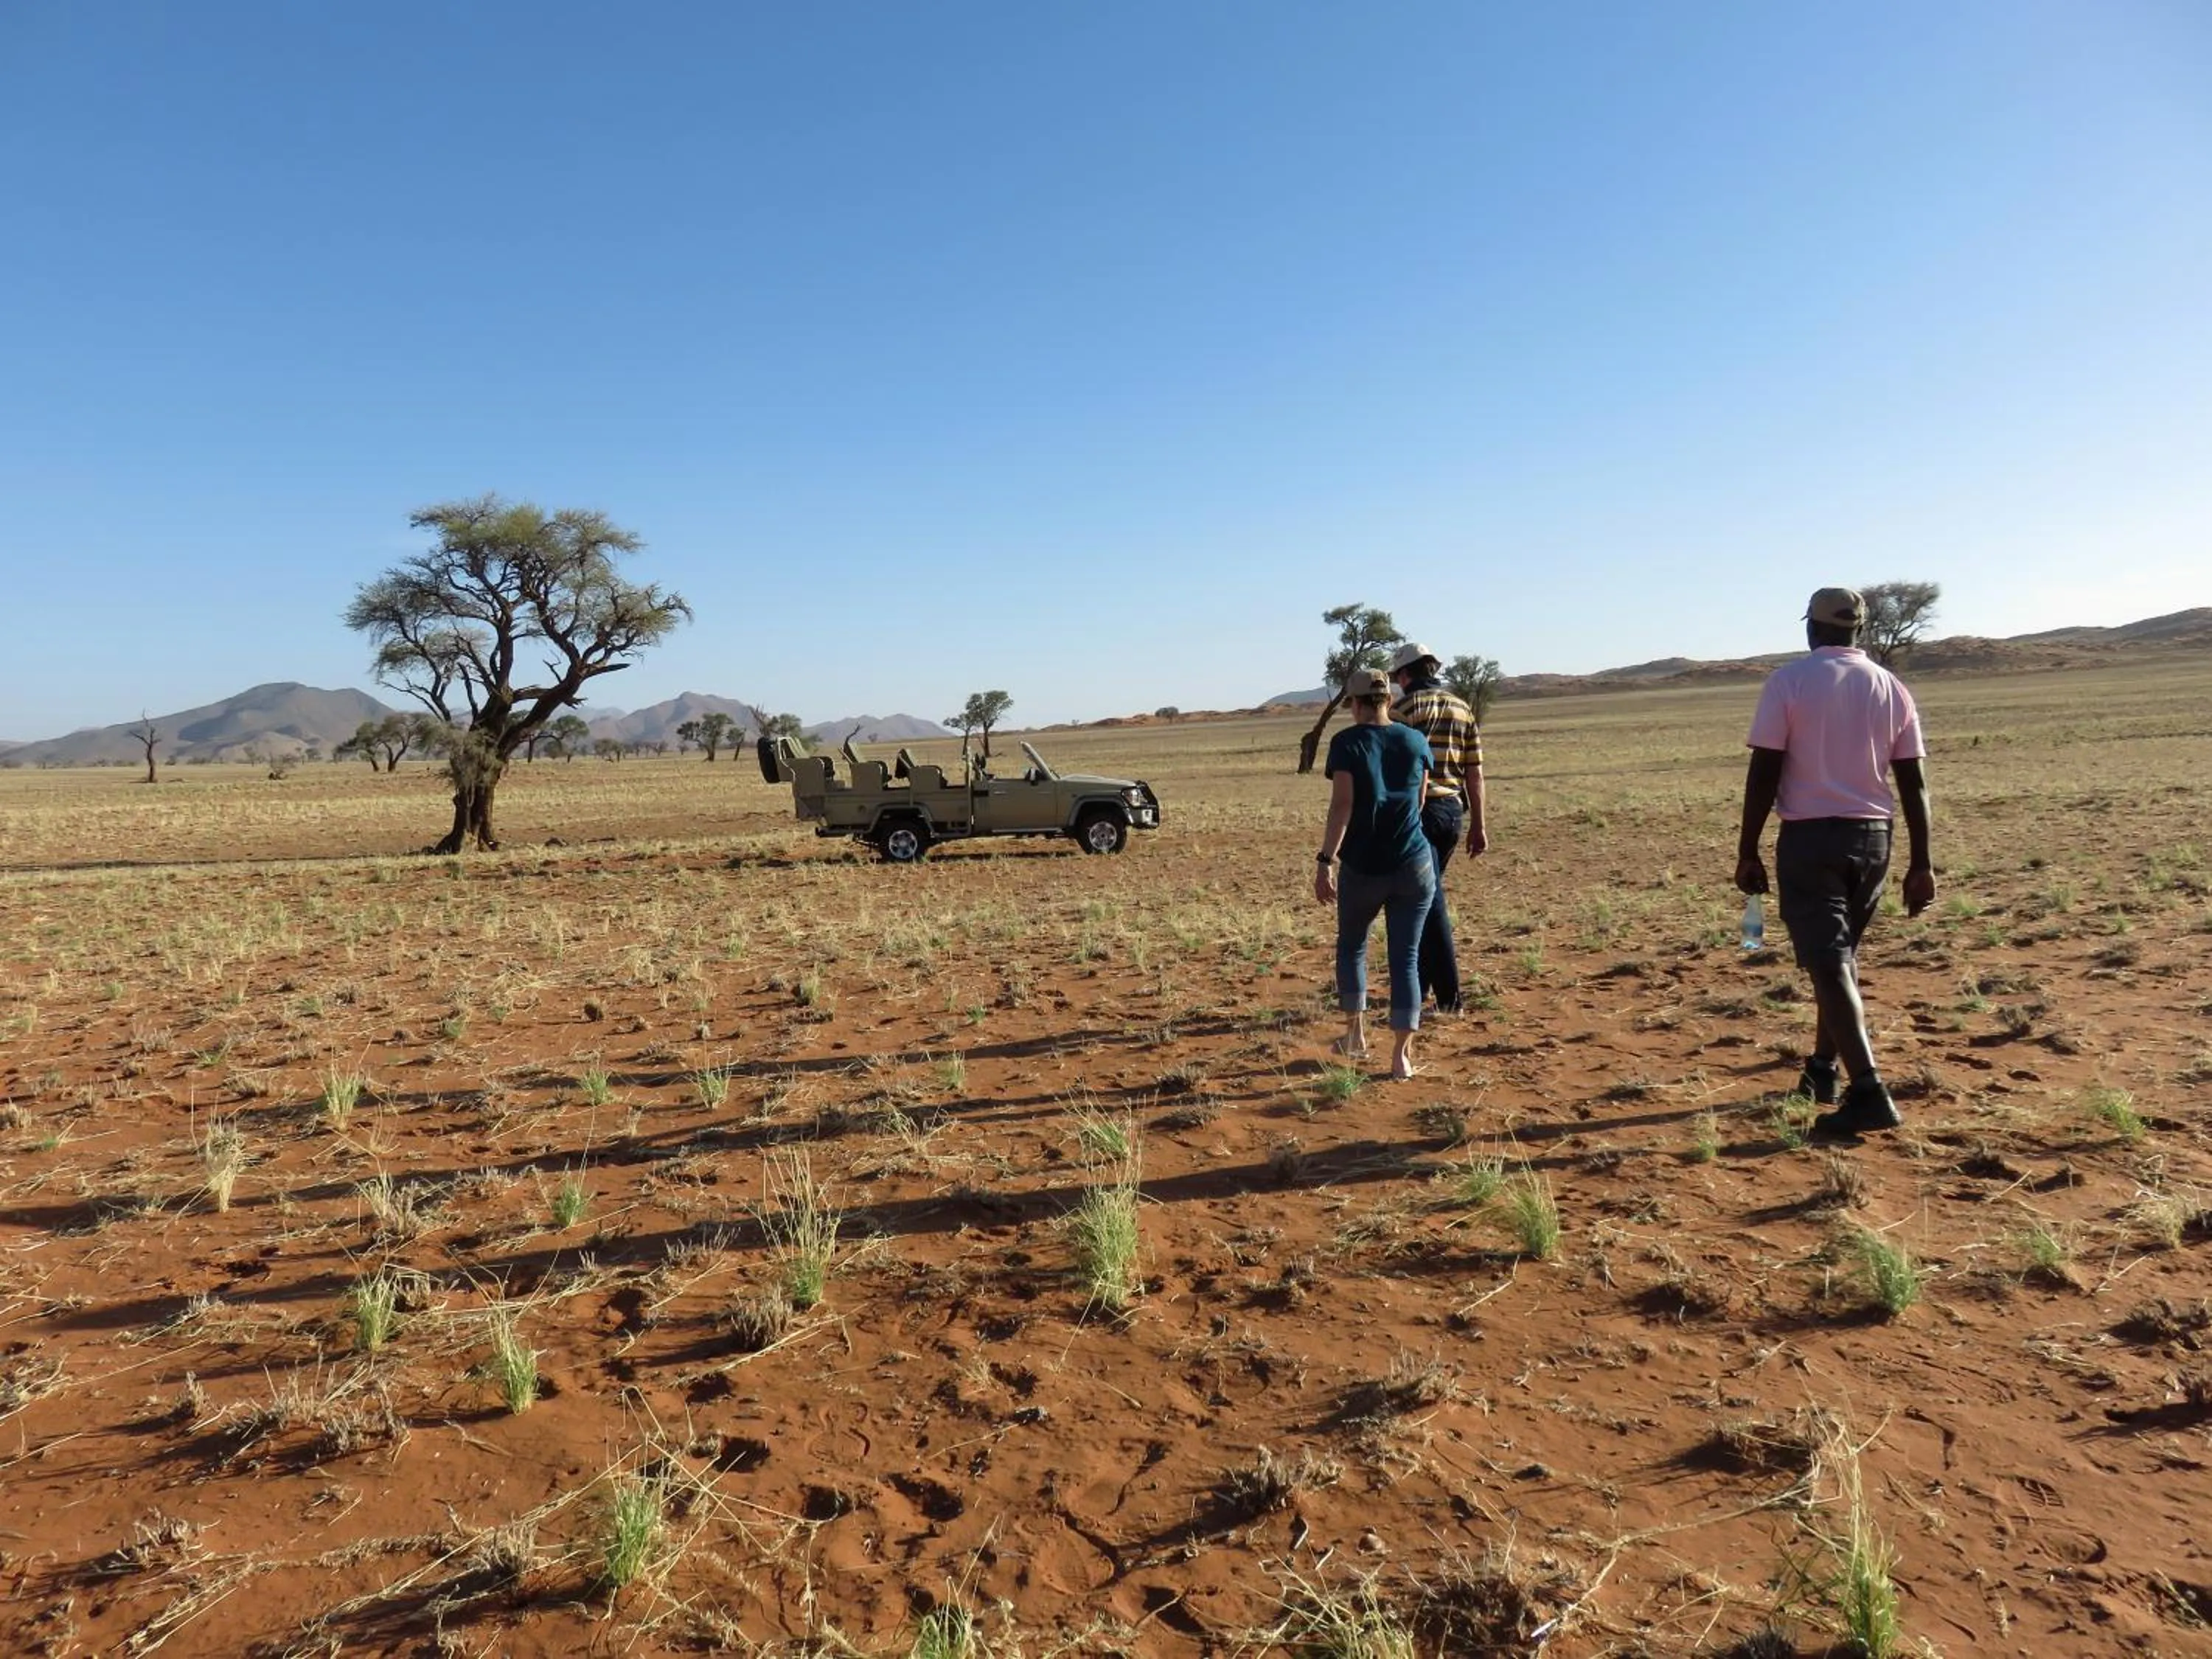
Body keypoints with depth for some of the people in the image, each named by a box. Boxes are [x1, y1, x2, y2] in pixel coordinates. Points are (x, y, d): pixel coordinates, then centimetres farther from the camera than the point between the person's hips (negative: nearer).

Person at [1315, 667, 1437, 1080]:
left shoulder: (1346, 743, -7)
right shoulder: (1416, 741, 5)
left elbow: (1342, 805, -16)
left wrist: (1326, 862, -16)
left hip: (1364, 868, -2)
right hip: (1414, 867, 2)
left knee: (1351, 946, 20)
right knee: (1406, 957, 5)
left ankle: (1356, 1033, 26)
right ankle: (1402, 1054, 2)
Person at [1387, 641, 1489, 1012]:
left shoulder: (1404, 708, -7)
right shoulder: (1463, 709, 11)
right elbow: (1474, 772, 10)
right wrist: (1478, 825, 13)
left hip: (1417, 811, -6)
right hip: (1453, 811, 6)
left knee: (1428, 900, -3)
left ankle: (1449, 996, -5)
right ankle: (1417, 983, 27)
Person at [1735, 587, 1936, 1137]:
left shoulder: (1789, 680, -6)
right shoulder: (1891, 687, 7)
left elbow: (1764, 773, -11)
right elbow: (1914, 783, 5)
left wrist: (1747, 851, -6)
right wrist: (1921, 864, 8)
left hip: (1810, 837, -5)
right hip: (1872, 838, 5)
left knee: (1828, 964, -8)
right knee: (1841, 955, 21)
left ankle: (1868, 1091, -18)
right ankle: (1822, 1069, 32)